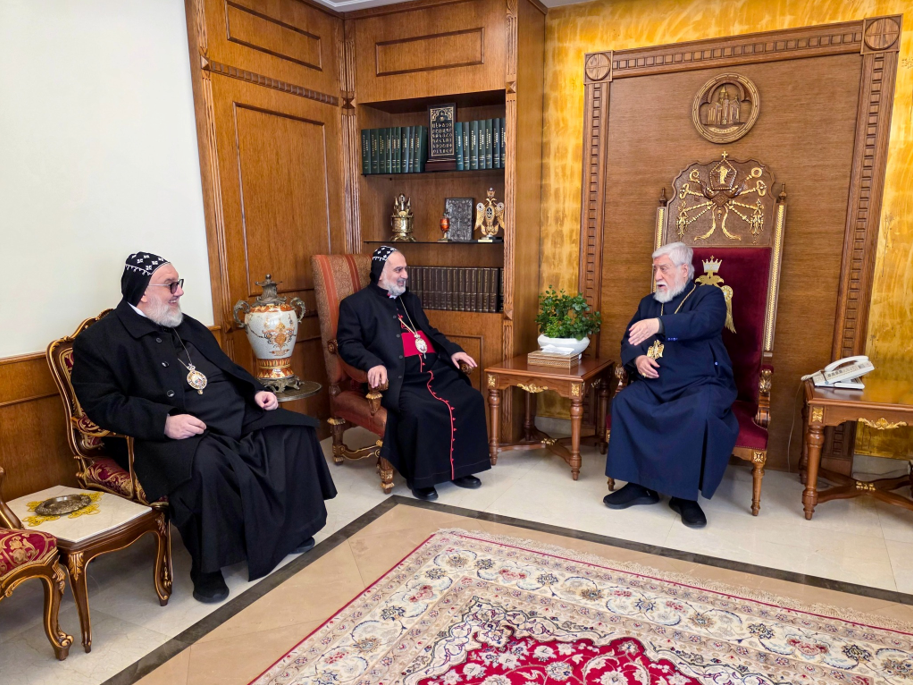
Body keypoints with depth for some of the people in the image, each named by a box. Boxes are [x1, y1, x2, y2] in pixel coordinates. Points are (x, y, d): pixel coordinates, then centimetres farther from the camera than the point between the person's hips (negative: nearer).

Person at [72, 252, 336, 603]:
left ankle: (287, 529, 10)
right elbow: (102, 404, -11)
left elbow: (226, 367, 26)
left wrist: (256, 391, 8)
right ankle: (207, 567, -13)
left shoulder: (186, 325, 21)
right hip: (178, 432, -7)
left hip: (238, 415, 8)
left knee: (294, 430, -8)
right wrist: (164, 422, -23)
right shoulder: (99, 340, -1)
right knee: (206, 465, -37)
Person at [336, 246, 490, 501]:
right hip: (398, 379, -6)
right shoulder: (355, 304, 6)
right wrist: (373, 364, -23)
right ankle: (419, 477, -11)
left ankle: (458, 467, 1)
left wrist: (452, 350, 11)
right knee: (418, 411, -34)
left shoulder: (409, 299, 26)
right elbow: (347, 344, -4)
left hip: (436, 371, 7)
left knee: (471, 399, -14)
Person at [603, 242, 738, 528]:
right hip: (656, 384, 4)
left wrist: (659, 324, -37)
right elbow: (628, 341, 18)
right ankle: (639, 484, -16)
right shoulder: (649, 303, 21)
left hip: (702, 384, -4)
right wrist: (637, 359, -7)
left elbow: (703, 322, -20)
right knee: (623, 402, -25)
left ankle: (686, 495, -20)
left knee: (699, 412, -36)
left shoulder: (709, 295, 4)